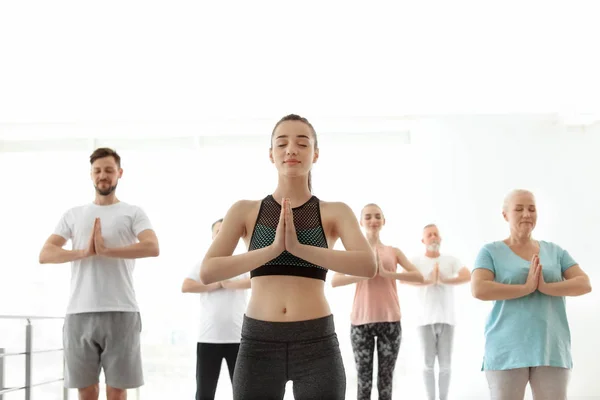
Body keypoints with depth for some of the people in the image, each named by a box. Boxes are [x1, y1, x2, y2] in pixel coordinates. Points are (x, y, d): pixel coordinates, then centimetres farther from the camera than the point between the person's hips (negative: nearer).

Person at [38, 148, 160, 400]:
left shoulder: (133, 213, 8)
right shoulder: (73, 215, 16)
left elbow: (152, 247, -9)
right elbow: (45, 254, 5)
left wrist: (106, 250, -14)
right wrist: (84, 252, -11)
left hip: (120, 313, -2)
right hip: (79, 313, 2)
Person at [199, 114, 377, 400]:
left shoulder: (335, 212, 6)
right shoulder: (245, 211, 7)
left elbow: (368, 265, -12)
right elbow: (207, 272, -6)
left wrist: (299, 247, -21)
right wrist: (272, 249, -17)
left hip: (317, 344, -1)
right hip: (258, 343, 1)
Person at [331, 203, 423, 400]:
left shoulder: (393, 251, 10)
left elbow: (419, 276, -1)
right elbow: (335, 281, -5)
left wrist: (387, 273, -11)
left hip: (390, 320, 1)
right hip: (361, 320, -1)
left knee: (386, 378, 3)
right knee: (363, 378, -2)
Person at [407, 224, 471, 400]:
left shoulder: (451, 260, 7)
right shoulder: (416, 261, 3)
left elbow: (468, 276, -10)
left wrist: (443, 280, -17)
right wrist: (430, 281, -20)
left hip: (447, 319, 1)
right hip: (426, 320, -1)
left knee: (445, 364, 3)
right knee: (429, 364, 2)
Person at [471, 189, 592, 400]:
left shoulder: (555, 251, 13)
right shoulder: (491, 252, 3)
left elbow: (584, 284, 1)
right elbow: (478, 289, -13)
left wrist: (546, 287, -14)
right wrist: (526, 288, -15)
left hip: (550, 349, 3)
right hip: (507, 349, -3)